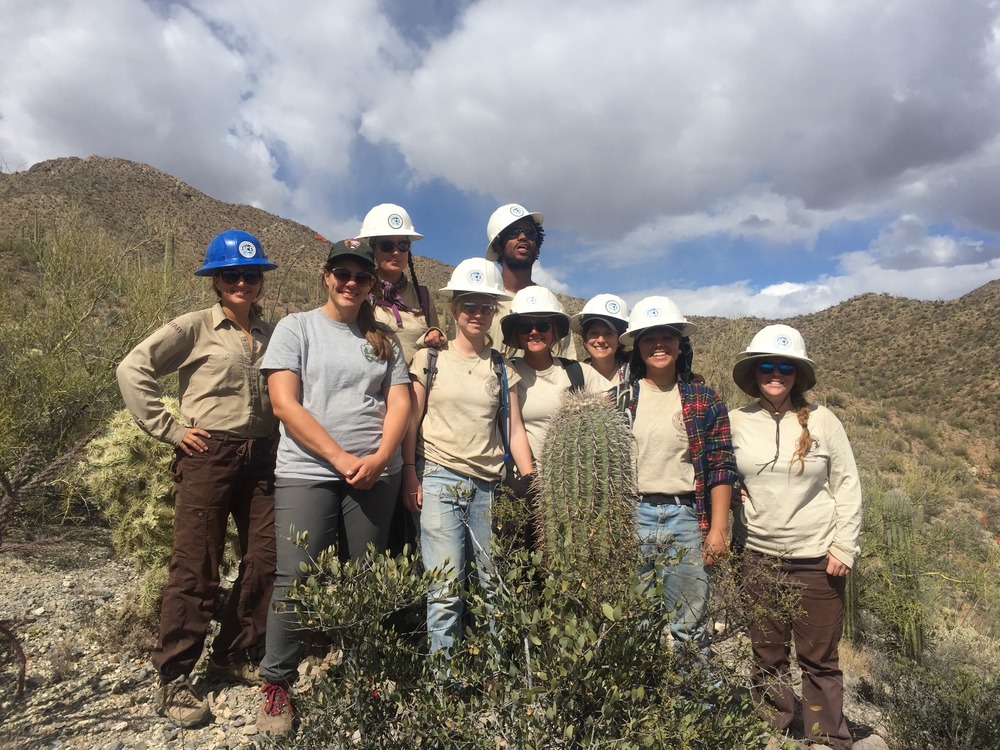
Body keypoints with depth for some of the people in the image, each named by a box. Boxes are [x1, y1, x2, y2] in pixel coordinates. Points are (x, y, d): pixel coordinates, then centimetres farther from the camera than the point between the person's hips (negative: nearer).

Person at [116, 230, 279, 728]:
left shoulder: (271, 333, 12)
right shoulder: (196, 327, -2)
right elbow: (133, 369, -6)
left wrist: (281, 437, 5)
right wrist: (168, 429, -8)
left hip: (261, 456, 5)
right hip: (209, 454, -5)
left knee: (265, 560, 8)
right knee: (196, 568, 0)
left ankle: (234, 657, 27)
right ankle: (173, 681, 15)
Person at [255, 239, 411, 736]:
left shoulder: (383, 340, 13)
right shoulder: (296, 328, 3)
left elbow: (399, 403, 7)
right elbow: (284, 404, -6)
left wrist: (379, 458, -11)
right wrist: (341, 459, -12)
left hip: (376, 477, 3)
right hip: (307, 473, -2)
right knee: (295, 580, -1)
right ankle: (276, 686, 16)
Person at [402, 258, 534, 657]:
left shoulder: (503, 369, 11)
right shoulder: (430, 359, 5)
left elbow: (515, 431, 10)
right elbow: (411, 422, 3)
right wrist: (410, 475, -6)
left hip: (489, 486, 3)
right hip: (439, 480, -2)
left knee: (495, 585, 7)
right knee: (445, 588, -5)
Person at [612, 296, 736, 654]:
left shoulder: (703, 398, 3)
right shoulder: (619, 399, 4)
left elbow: (721, 467, 2)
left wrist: (718, 529, -3)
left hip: (685, 516, -1)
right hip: (631, 515, 1)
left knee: (690, 623, 7)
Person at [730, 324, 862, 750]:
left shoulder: (822, 421, -4)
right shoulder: (737, 422, -1)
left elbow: (847, 487, 0)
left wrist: (844, 548, -4)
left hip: (817, 560, -1)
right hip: (759, 559, 2)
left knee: (820, 660, 10)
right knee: (767, 659, 13)